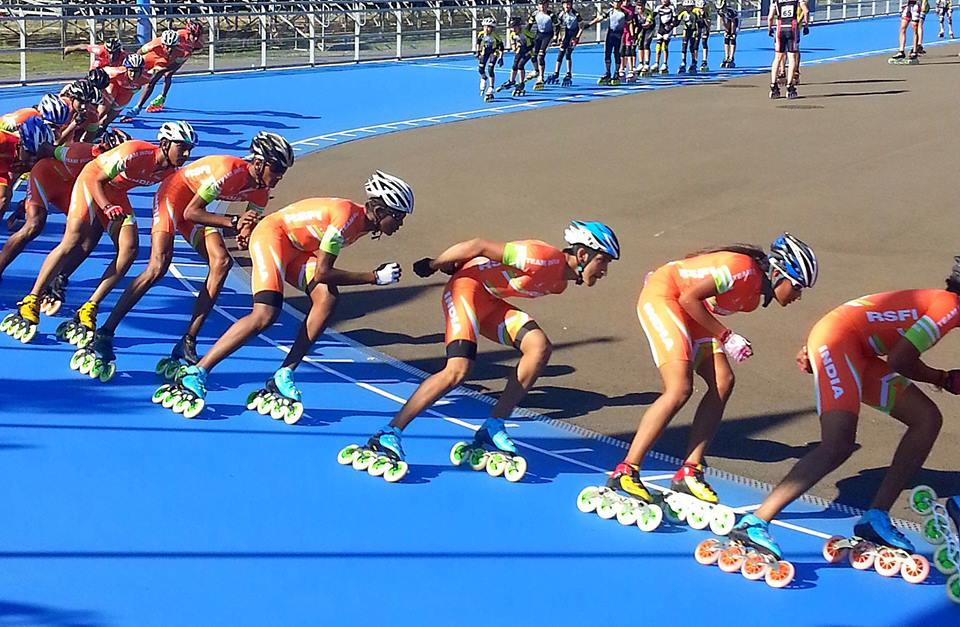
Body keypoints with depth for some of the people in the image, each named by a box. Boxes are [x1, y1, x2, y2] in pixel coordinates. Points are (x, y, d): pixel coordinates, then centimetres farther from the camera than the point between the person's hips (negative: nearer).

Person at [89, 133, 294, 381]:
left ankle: (188, 343, -8)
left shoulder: (260, 191, -6)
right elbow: (190, 213, -28)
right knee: (158, 267, -21)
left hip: (194, 205, 8)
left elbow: (250, 224, 1)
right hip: (174, 194, -8)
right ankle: (103, 335, -15)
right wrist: (233, 222, -34)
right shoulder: (228, 171, -31)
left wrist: (246, 234, -24)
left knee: (221, 262, -11)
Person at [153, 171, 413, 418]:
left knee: (328, 298, -14)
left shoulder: (363, 221, 2)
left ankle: (283, 378, -12)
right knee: (264, 315, -23)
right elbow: (321, 273, -25)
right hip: (271, 234, -9)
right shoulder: (347, 215, -26)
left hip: (295, 247, 9)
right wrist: (375, 278, -20)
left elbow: (322, 268, 9)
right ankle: (195, 375, -18)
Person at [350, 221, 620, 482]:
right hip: (468, 288, -9)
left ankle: (492, 429, -5)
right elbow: (478, 246, -20)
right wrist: (432, 264, -10)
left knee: (539, 348, -8)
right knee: (458, 370, -23)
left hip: (492, 302, 9)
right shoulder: (544, 258, -23)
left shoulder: (560, 282, 8)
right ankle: (387, 434, -19)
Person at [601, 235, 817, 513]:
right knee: (680, 389, -21)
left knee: (722, 383, -2)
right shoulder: (743, 269, -23)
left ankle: (689, 473, 0)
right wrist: (726, 337, -21)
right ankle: (625, 473, -16)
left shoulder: (756, 293, 6)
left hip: (690, 311, 10)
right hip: (662, 295, -10)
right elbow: (690, 297, -25)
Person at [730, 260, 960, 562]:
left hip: (860, 355, 10)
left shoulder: (932, 301, 21)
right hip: (836, 339, -10)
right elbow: (899, 361, -17)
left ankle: (876, 517, 8)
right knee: (839, 444, -25)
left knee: (928, 419, 8)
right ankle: (755, 522, -27)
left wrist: (812, 348, 15)